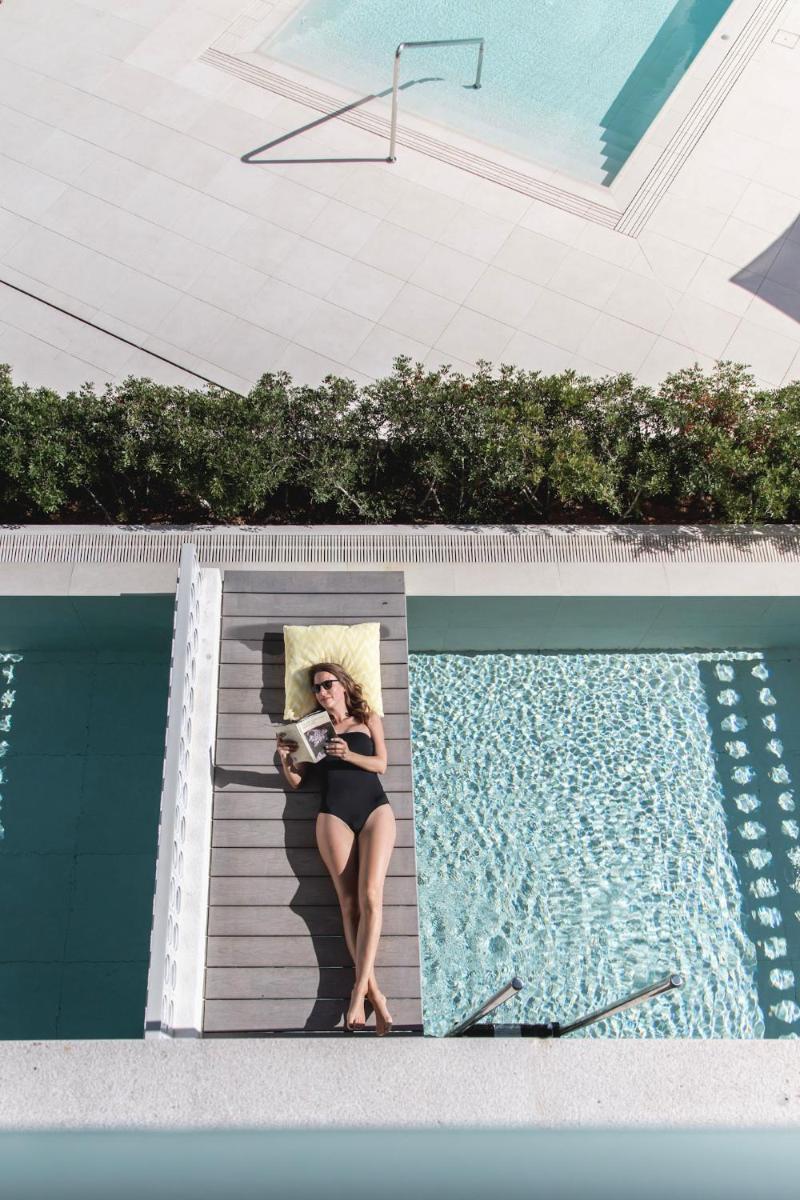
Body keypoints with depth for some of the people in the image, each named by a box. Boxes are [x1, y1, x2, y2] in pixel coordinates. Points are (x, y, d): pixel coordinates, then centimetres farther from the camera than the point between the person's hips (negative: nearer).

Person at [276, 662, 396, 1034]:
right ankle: (374, 993, -11)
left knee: (370, 897, -18)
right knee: (349, 903, -11)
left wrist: (348, 755, -11)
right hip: (334, 813, 1)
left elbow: (380, 764, 6)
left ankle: (359, 990, -18)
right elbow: (295, 780, 15)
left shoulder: (367, 719, 17)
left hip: (374, 808, -1)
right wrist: (285, 757, -5)